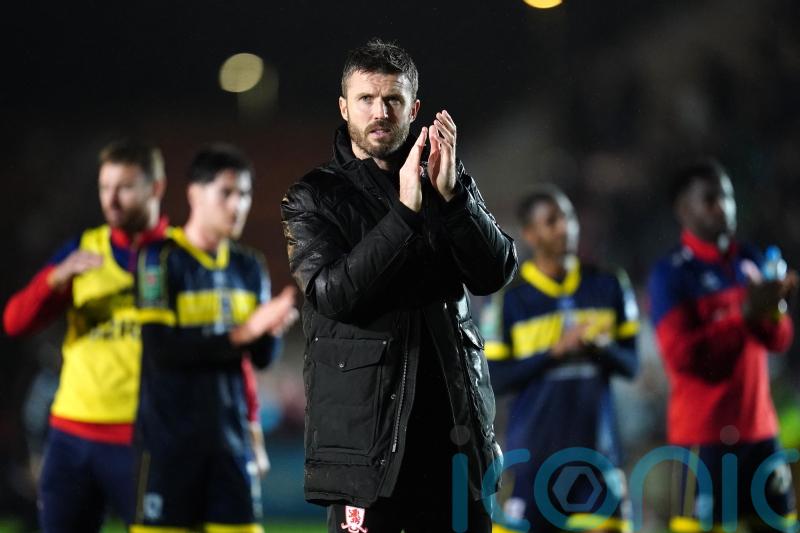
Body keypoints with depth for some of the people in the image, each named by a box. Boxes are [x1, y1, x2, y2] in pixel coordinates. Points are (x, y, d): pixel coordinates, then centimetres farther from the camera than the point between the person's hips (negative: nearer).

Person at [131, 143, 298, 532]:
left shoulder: (249, 266, 10)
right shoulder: (160, 259, -6)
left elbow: (262, 358, 7)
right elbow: (162, 348, -17)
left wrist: (272, 329, -16)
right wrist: (241, 333, -21)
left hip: (230, 437, 5)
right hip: (169, 438, -5)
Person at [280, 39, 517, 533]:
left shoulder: (454, 185, 12)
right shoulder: (314, 198, 2)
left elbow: (495, 274, 0)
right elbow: (332, 293, -13)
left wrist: (451, 195, -14)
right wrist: (405, 212, -19)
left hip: (455, 426, 3)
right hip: (364, 430, -3)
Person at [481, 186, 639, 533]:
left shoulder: (608, 286, 6)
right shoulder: (509, 299, -2)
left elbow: (630, 364, 8)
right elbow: (495, 378, -5)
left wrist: (603, 346, -13)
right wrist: (555, 352, -15)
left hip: (596, 447, 2)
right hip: (534, 449, -2)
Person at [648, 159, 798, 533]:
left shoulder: (750, 262, 11)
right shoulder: (672, 274, -8)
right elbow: (682, 354, -17)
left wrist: (770, 310, -14)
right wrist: (744, 314, -22)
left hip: (757, 427, 7)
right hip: (704, 432, -6)